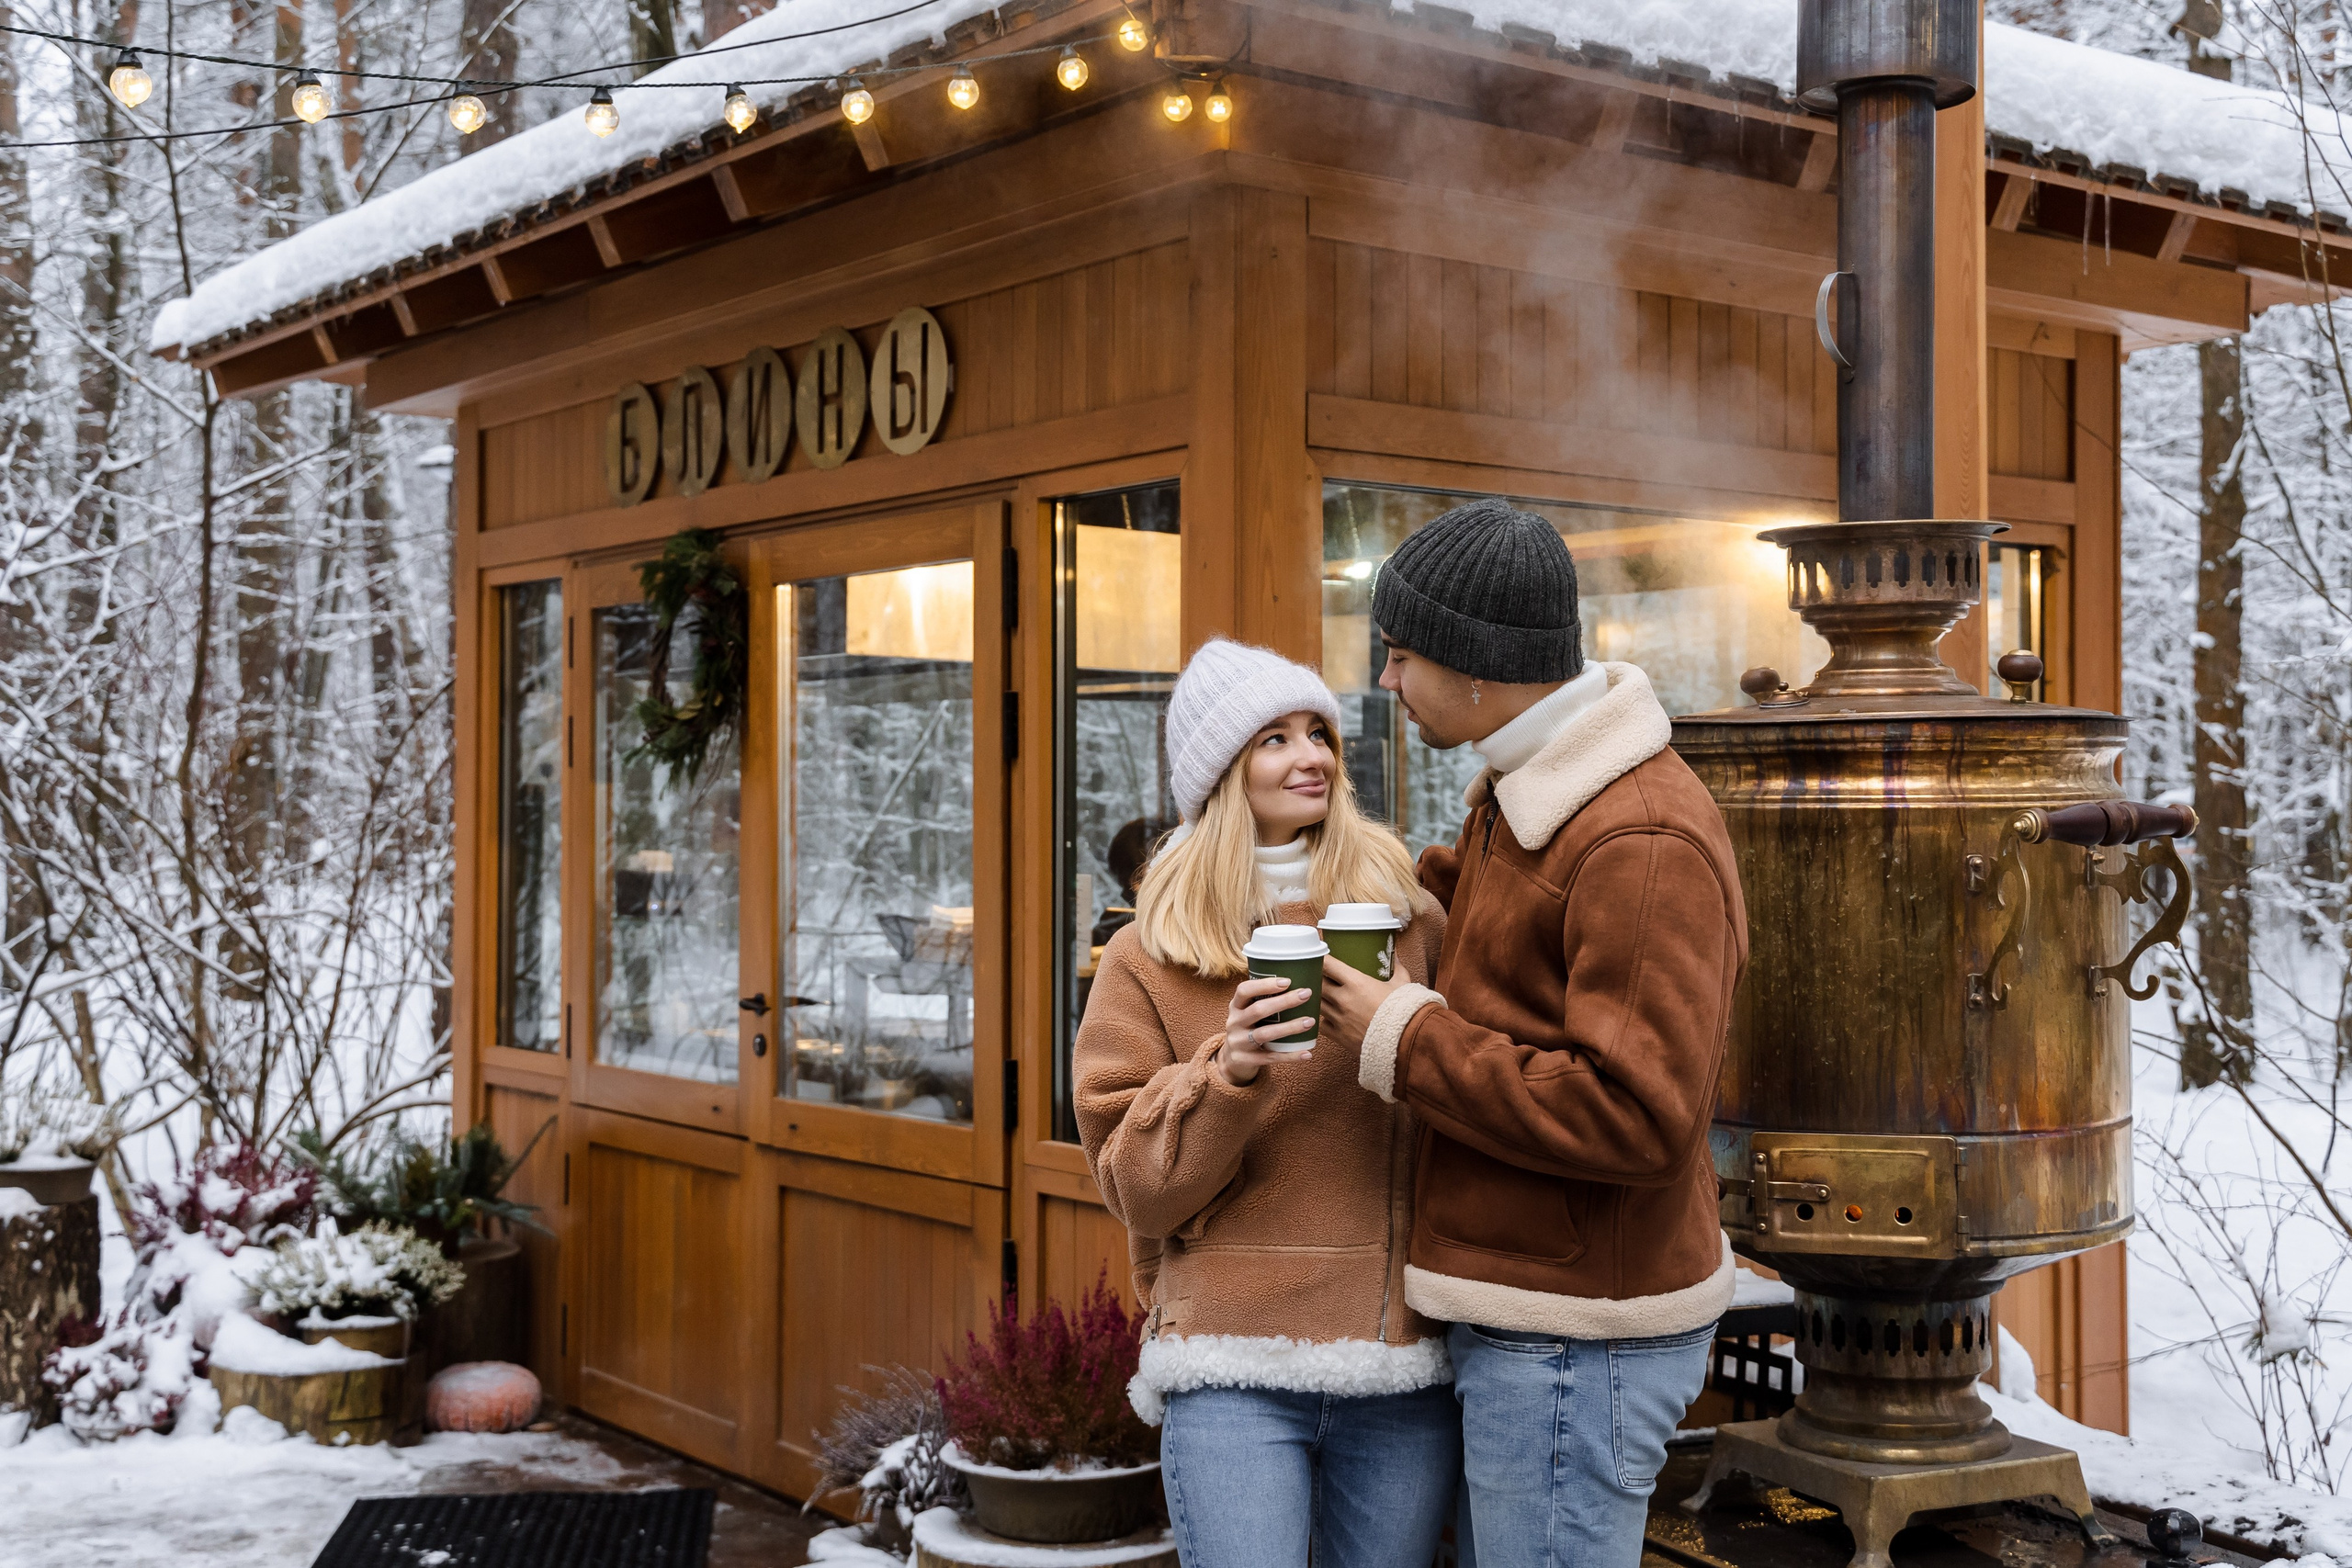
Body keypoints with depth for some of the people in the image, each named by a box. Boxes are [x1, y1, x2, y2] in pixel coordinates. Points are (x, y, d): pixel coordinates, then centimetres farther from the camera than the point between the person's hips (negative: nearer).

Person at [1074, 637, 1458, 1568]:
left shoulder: (1410, 920, 7)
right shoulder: (1151, 957, 4)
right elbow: (1135, 1185, -2)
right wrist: (1227, 1073, -16)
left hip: (1405, 1368, 2)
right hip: (1235, 1366, -2)